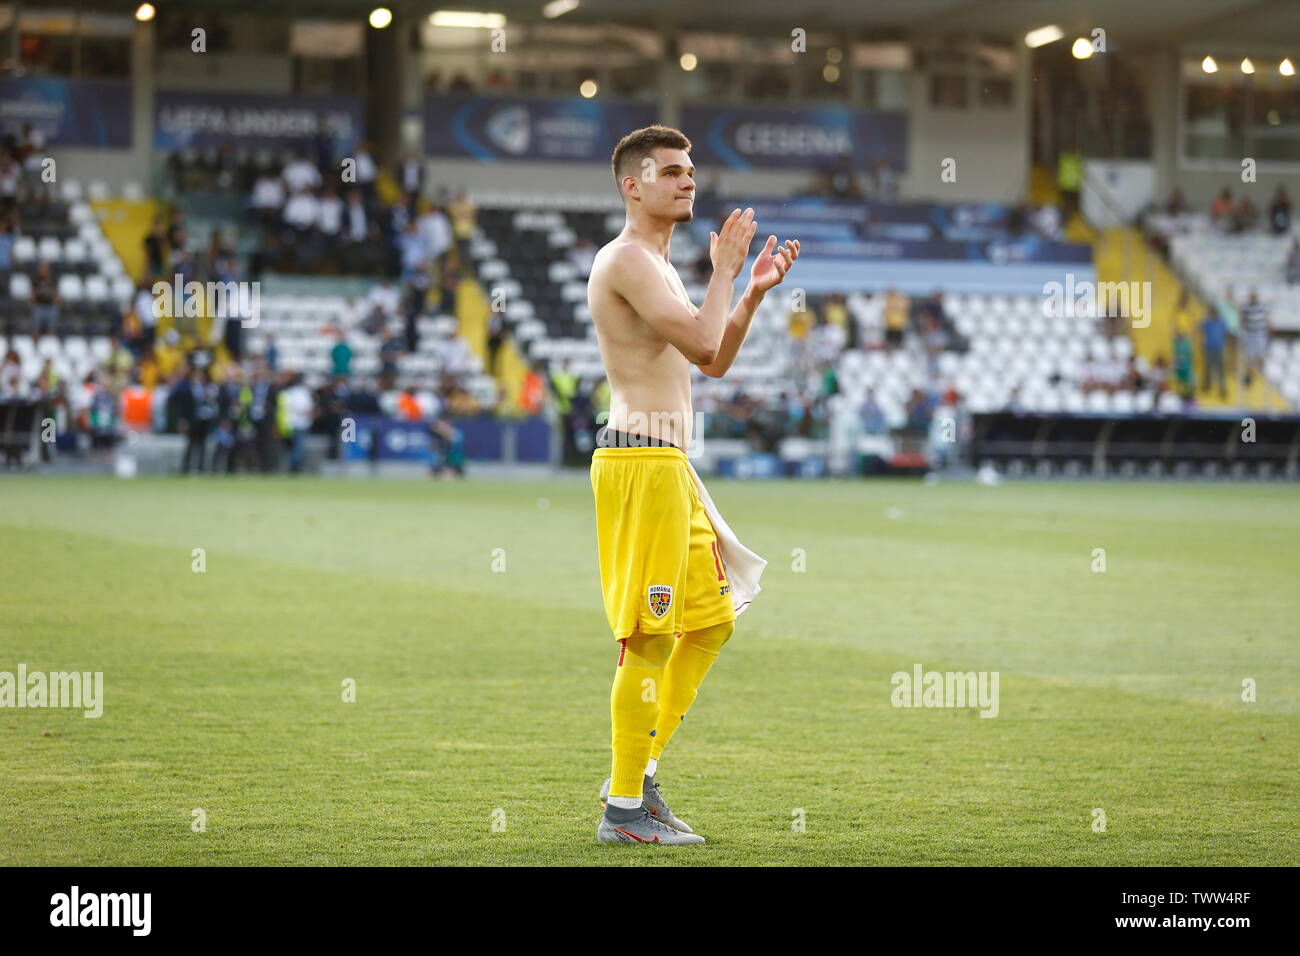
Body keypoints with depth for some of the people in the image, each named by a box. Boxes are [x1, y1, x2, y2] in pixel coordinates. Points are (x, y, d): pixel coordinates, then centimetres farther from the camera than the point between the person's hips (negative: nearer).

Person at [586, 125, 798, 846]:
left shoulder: (656, 266, 21)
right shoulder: (626, 260, -12)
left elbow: (714, 362, 24)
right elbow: (702, 344, -21)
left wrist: (753, 294, 13)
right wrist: (725, 270, -7)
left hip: (670, 467, 11)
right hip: (640, 462, -11)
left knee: (711, 622, 15)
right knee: (648, 640, -7)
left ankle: (637, 773, 21)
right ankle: (624, 809, -1)